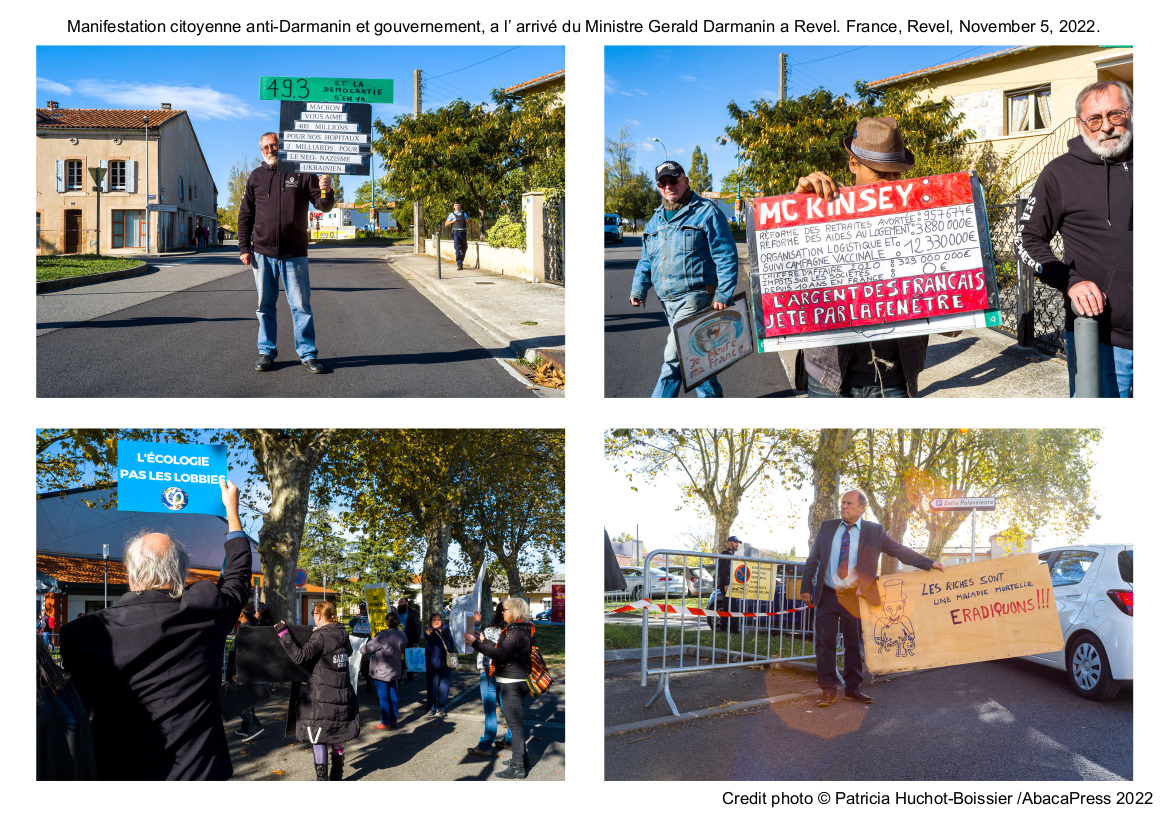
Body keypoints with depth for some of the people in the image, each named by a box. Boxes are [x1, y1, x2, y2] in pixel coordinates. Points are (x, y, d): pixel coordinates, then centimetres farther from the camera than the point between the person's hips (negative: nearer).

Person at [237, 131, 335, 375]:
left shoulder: (301, 174, 4)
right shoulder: (256, 177, 10)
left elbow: (323, 206, 2)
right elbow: (245, 215, 12)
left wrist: (326, 192, -21)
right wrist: (244, 248, 5)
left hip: (294, 254, -2)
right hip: (263, 254, 2)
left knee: (301, 305, -1)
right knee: (265, 306, 8)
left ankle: (307, 353, 6)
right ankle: (266, 352, 17)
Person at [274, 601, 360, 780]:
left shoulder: (321, 637, -16)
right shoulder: (343, 635, 7)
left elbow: (300, 656, -26)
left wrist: (284, 634, -21)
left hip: (321, 697, -7)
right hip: (342, 694, 7)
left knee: (319, 738, 0)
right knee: (337, 736, 15)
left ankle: (322, 779, -2)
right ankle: (336, 776, 23)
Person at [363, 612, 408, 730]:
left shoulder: (383, 636, -21)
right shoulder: (402, 635, 1)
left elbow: (367, 648, -13)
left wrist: (361, 649, 12)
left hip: (381, 671, -7)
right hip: (394, 670, 7)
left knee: (383, 697, 0)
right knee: (392, 695, 15)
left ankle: (385, 723, 4)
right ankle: (394, 720, 19)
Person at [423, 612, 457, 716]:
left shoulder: (446, 629, 10)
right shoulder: (431, 631, -5)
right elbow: (428, 637, -29)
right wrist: (428, 633, -51)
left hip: (446, 664, 4)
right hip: (433, 664, -4)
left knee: (444, 687, 7)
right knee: (433, 686, -4)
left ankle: (441, 709, 16)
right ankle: (431, 709, 4)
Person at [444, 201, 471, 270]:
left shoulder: (464, 214, 16)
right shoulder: (452, 215, 8)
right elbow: (446, 224, 7)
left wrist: (468, 221, -1)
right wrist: (453, 221, -6)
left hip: (463, 233, 3)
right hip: (456, 233, -3)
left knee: (464, 249, 8)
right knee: (457, 249, -14)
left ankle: (460, 261, 31)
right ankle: (459, 265, -16)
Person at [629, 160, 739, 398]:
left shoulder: (706, 213, -4)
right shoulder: (656, 220, 17)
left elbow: (726, 256, -7)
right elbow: (646, 260, 23)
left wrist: (723, 295, -15)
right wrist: (638, 288, 7)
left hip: (695, 296, -8)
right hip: (668, 301, 8)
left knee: (675, 354, -15)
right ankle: (712, 397, 26)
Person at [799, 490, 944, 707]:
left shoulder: (874, 532, 2)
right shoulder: (827, 527, 7)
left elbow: (900, 550, 4)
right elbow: (813, 559, 9)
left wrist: (929, 564, 0)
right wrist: (806, 587, 2)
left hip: (852, 598, -1)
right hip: (827, 595, 1)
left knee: (854, 643, 7)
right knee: (825, 642, -1)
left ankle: (852, 688, 18)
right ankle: (827, 690, 5)